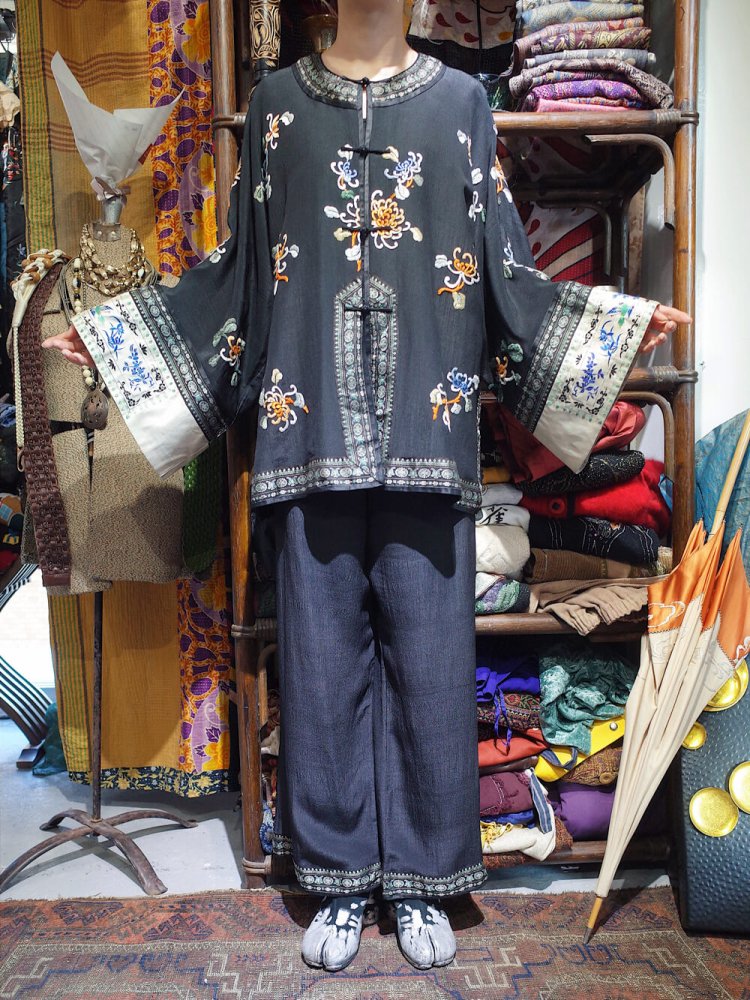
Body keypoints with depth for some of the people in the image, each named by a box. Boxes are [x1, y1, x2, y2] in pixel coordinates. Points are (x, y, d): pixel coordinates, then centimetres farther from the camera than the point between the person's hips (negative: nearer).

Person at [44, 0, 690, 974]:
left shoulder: (461, 101, 14)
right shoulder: (278, 101, 15)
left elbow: (502, 271, 11)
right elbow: (240, 269, 13)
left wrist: (619, 318, 4)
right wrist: (114, 331, 10)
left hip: (426, 432, 0)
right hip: (313, 430, 1)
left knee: (429, 657, 4)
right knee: (323, 657, 5)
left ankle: (422, 879, 24)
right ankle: (340, 880, 25)